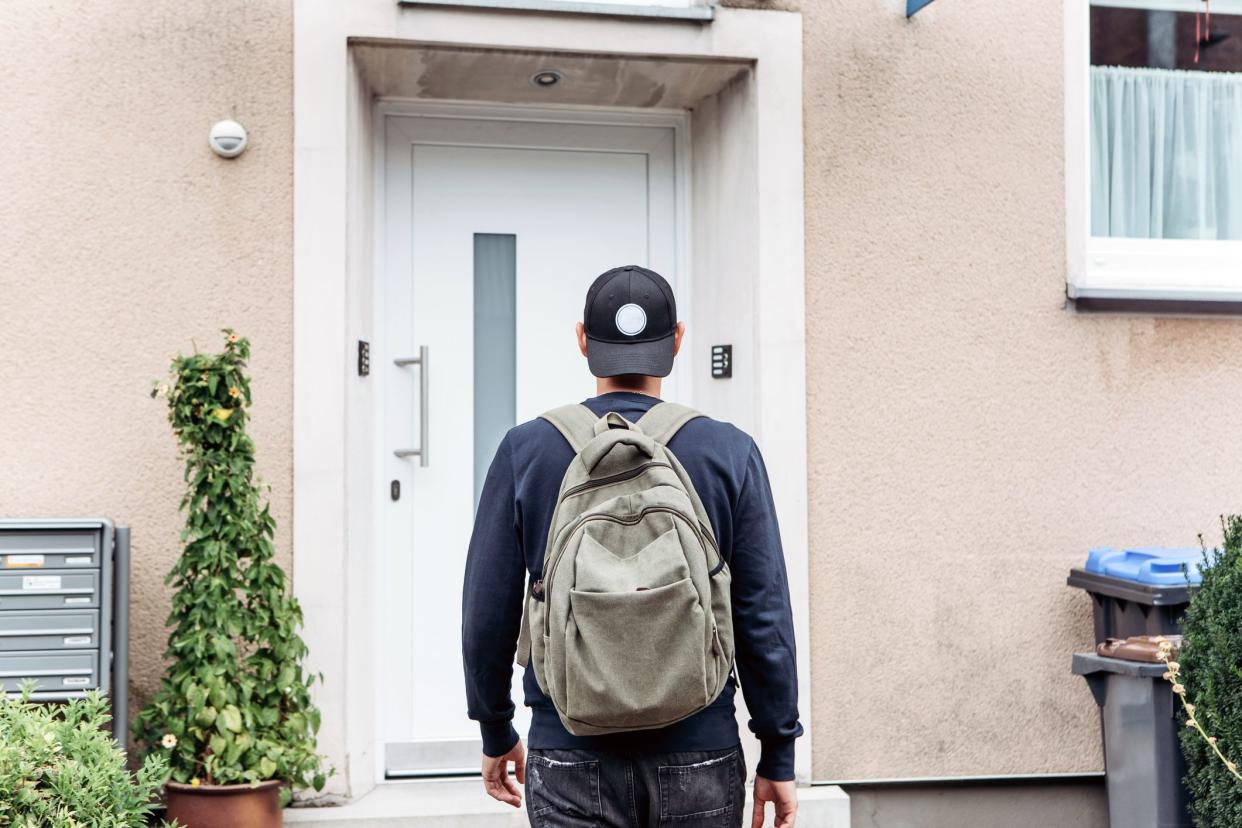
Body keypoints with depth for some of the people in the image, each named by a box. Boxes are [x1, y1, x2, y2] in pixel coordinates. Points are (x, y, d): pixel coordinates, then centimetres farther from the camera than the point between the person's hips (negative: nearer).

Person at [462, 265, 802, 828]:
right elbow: (764, 618, -4)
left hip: (571, 764, 0)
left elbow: (487, 612, 0)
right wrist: (778, 757, 5)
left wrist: (496, 733, 14)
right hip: (699, 761, 0)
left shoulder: (525, 450, -2)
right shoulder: (730, 453, -3)